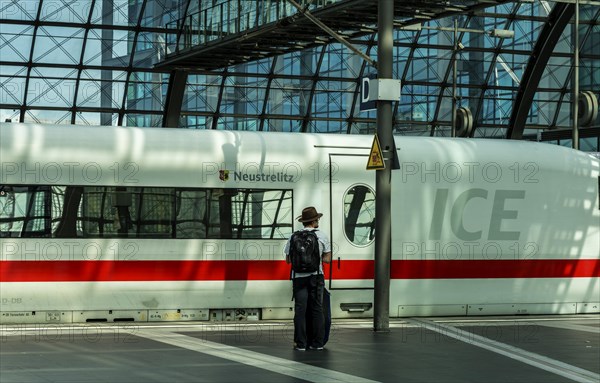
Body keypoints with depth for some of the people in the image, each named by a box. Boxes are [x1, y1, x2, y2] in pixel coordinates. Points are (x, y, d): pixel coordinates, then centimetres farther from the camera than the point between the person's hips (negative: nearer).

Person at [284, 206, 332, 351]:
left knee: (300, 310, 1)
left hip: (299, 277, 0)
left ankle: (300, 343, -2)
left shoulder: (294, 237, 1)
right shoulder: (322, 236, 1)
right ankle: (317, 343, 6)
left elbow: (288, 259, 5)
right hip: (316, 276, 0)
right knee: (317, 309, 6)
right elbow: (327, 259, 4)